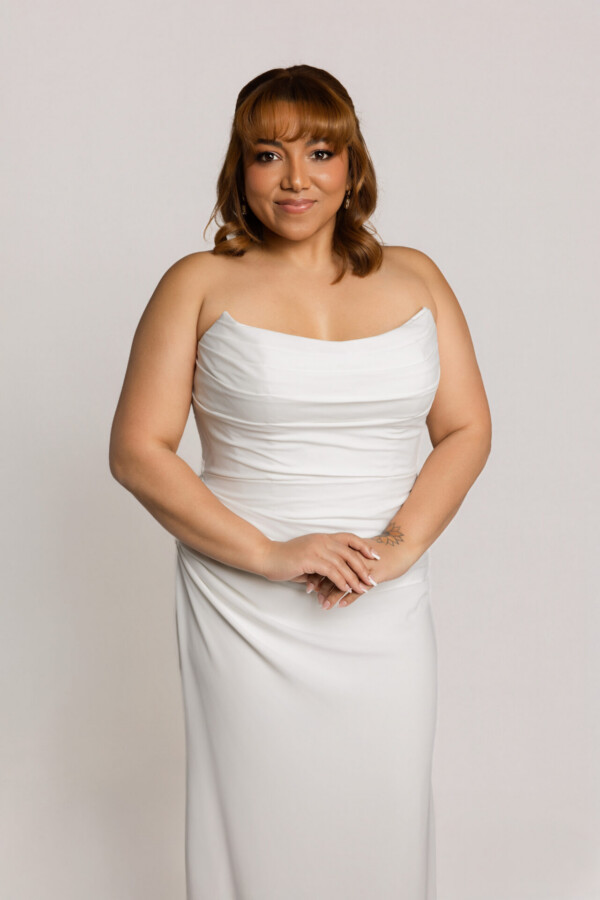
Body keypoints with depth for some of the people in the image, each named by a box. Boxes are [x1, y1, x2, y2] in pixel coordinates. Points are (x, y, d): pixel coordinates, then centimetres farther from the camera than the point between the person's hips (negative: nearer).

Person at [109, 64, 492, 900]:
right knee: (260, 829, 6)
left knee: (385, 826, 10)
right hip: (244, 607, -2)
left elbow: (467, 429, 6)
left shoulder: (414, 277, 7)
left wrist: (401, 544, -11)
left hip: (389, 611, 2)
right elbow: (138, 451, -6)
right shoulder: (200, 284, -1)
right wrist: (269, 554, -15)